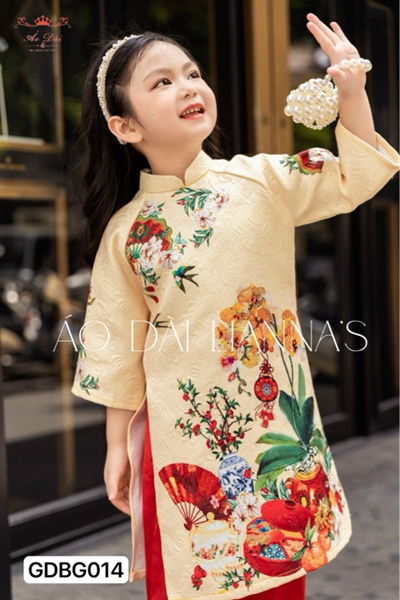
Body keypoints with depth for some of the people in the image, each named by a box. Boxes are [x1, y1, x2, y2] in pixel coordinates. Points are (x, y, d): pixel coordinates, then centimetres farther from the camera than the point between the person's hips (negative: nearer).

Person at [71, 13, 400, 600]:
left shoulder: (259, 179, -2)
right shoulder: (125, 229, -3)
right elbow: (117, 350, 2)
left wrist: (352, 92, -15)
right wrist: (117, 447, 4)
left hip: (277, 421, 1)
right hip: (186, 433, -1)